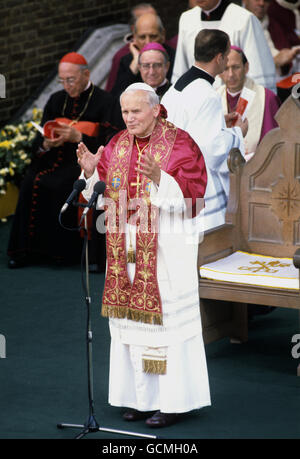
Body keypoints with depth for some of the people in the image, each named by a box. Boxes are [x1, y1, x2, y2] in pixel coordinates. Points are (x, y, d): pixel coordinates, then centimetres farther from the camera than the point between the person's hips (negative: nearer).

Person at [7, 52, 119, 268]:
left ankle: (58, 250, -20)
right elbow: (38, 142, 13)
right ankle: (25, 249, -20)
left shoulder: (104, 101, 0)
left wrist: (78, 137, -21)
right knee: (30, 183, -25)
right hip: (55, 159, 5)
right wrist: (47, 144, -11)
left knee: (52, 185, -32)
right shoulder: (56, 100, 17)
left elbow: (108, 144, -10)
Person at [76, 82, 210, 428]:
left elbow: (192, 195, -17)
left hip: (168, 247, -6)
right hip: (128, 247, 6)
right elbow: (102, 196, 7)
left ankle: (173, 400, 7)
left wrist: (159, 179, -31)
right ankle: (142, 396, 18)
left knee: (167, 320, -2)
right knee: (131, 319, 8)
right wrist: (90, 172, -12)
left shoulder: (179, 144, -9)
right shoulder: (117, 146, 7)